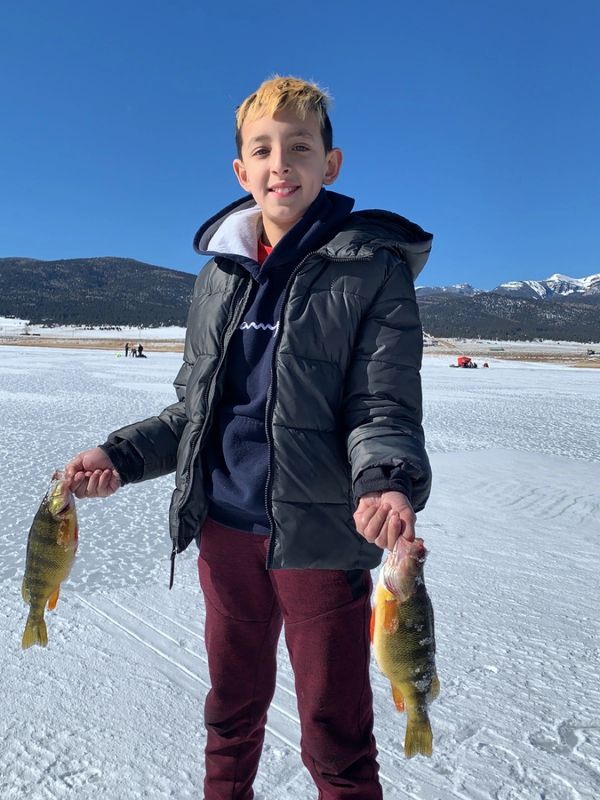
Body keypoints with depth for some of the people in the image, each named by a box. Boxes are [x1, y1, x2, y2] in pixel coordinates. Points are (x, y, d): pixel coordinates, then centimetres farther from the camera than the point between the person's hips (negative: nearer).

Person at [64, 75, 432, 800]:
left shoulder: (373, 269, -5)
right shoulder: (219, 275, 9)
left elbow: (382, 410, -10)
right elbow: (195, 411, 12)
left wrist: (387, 483, -29)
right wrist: (118, 455, -1)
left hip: (320, 532, -4)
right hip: (225, 527, 5)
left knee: (335, 735, 11)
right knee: (231, 708, 23)